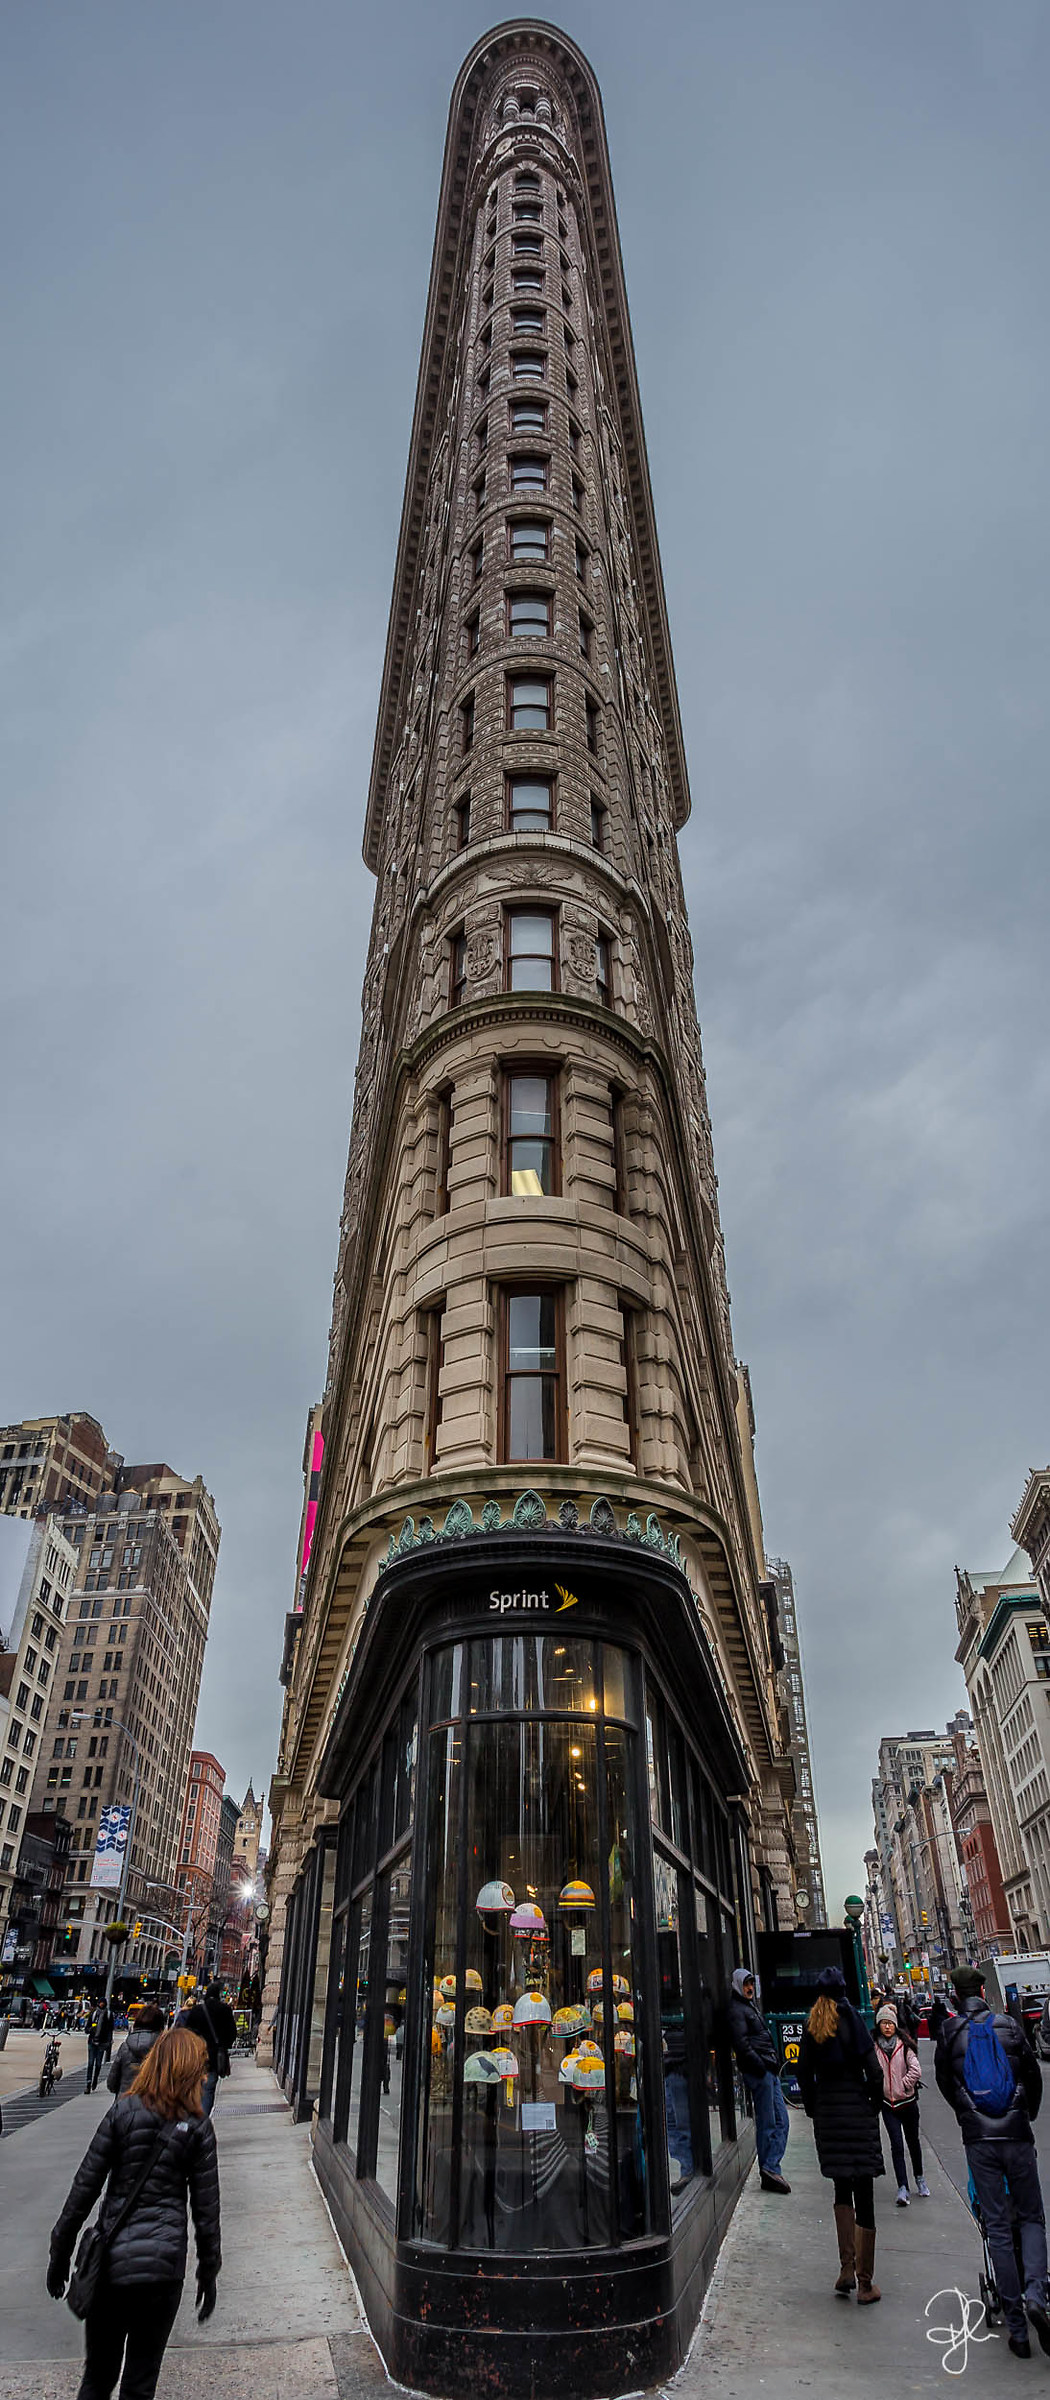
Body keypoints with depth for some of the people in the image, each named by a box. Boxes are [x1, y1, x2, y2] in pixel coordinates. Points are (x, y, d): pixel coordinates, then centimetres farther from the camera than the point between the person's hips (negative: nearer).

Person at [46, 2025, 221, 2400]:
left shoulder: (122, 2112, -3)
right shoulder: (198, 2128, -4)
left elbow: (84, 2188, -3)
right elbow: (206, 2211, -1)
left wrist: (59, 2255, 9)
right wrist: (209, 2274, 10)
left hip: (110, 2260, 1)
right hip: (163, 2264, -1)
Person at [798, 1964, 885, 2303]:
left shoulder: (811, 2027, 3)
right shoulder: (852, 2021, -10)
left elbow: (804, 2074, 4)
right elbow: (872, 2069, -13)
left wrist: (813, 2110, 12)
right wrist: (876, 2105, 2)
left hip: (826, 2113, 4)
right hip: (856, 2112, -4)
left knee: (842, 2191, 19)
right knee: (863, 2198, 4)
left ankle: (846, 2268, 11)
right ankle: (865, 2284, 9)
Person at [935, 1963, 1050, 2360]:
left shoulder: (949, 2033, 1)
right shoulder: (1009, 2026, -1)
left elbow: (943, 2081, 11)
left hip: (978, 2140, 0)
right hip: (1017, 2137, 0)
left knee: (998, 2229, 7)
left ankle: (1017, 2328, 6)